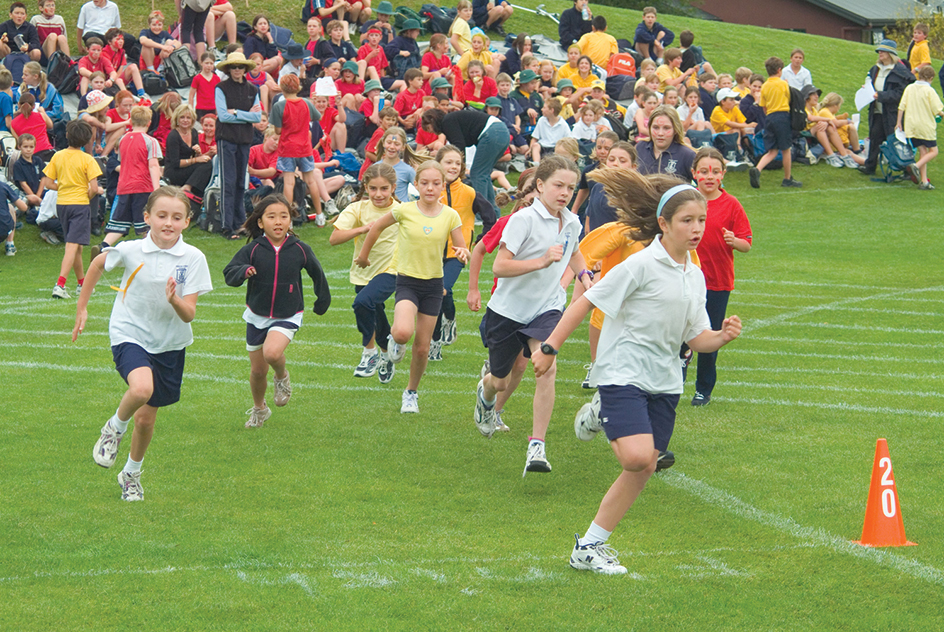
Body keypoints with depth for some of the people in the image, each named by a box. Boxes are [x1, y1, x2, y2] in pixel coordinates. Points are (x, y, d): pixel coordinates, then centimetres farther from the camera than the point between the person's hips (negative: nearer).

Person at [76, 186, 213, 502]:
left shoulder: (193, 259, -13)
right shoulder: (130, 251, -14)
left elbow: (189, 315, -14)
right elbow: (98, 264, 8)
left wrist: (175, 300, -36)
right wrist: (82, 307, 12)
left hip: (170, 344, 2)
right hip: (130, 334, -2)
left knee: (147, 418, 11)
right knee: (142, 388, -32)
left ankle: (132, 473, 38)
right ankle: (115, 428, 0)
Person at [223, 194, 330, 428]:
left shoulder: (300, 249, -10)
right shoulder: (253, 250, -11)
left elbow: (317, 274, 7)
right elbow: (229, 274, -15)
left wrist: (323, 299, 21)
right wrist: (244, 271, -37)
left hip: (287, 316, -2)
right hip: (257, 316, 2)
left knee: (272, 352, -31)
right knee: (258, 371, 11)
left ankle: (282, 377, 4)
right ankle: (259, 409, 39)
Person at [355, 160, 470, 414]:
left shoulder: (450, 216, -4)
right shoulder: (405, 211, -8)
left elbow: (462, 249, 0)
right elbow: (377, 226, 8)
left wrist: (464, 254, -24)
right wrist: (364, 255, 16)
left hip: (433, 285, 2)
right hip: (407, 281, -2)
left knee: (422, 348, 7)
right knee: (403, 333, -28)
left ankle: (411, 393, 30)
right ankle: (395, 340, 10)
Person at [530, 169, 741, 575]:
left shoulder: (695, 276, 10)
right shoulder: (642, 265, -12)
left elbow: (697, 339, 12)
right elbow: (587, 302, -9)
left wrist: (723, 336, -10)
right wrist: (550, 348, -12)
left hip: (663, 383, 7)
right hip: (622, 374, -7)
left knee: (642, 472, 5)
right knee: (638, 457, -28)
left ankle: (590, 547, 14)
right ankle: (602, 414, 0)